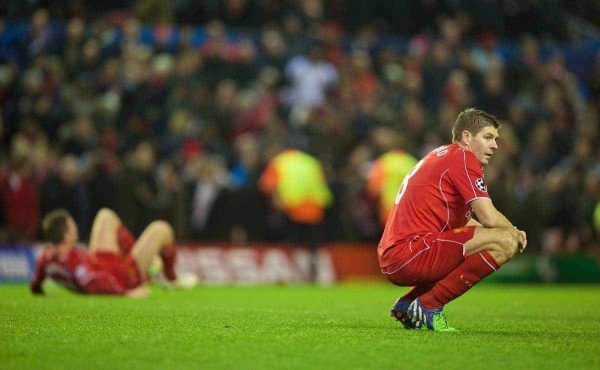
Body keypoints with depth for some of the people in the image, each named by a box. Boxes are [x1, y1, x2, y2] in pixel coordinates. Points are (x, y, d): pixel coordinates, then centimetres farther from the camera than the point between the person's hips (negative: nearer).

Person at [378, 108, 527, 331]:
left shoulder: (442, 155, 25)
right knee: (506, 242, -16)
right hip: (411, 253, -10)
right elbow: (490, 218, -14)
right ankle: (429, 305, -11)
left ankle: (407, 304, 16)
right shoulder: (463, 158, -5)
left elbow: (462, 222, 30)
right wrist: (514, 232, 8)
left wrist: (512, 231, 16)